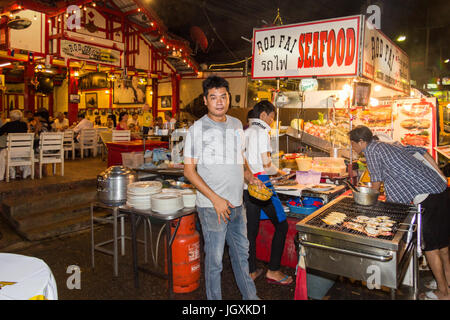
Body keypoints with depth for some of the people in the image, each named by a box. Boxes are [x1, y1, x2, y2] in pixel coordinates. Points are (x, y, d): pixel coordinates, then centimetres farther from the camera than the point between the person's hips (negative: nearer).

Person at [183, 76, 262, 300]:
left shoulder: (236, 125, 8)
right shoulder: (197, 129, -11)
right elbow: (189, 170, -12)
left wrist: (248, 176, 1)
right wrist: (215, 199, -19)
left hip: (237, 204, 6)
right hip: (212, 206, -6)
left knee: (241, 253, 22)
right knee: (214, 259, 7)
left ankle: (250, 296, 41)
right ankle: (214, 299, 28)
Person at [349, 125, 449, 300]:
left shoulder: (372, 150, -8)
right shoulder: (390, 145, 16)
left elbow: (376, 183, -3)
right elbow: (422, 152, 18)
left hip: (428, 198, -9)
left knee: (430, 246, 4)